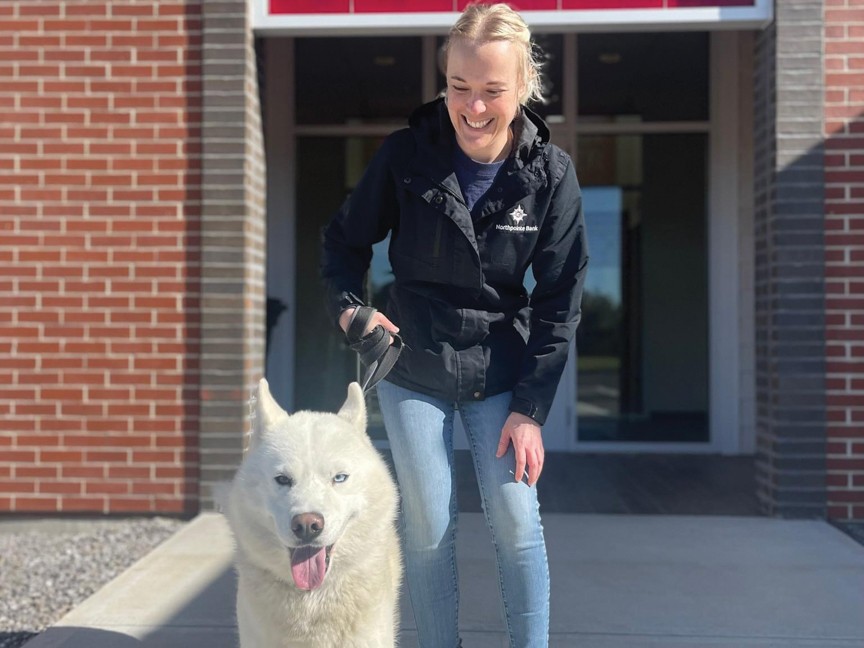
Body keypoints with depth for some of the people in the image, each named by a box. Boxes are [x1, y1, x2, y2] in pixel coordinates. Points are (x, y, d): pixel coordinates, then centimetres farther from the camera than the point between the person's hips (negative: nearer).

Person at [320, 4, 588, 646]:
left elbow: (560, 302, -6)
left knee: (516, 519, -1)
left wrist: (531, 408, -10)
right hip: (413, 370, 0)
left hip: (501, 374, 0)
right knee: (428, 526, 4)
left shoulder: (550, 173, -10)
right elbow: (345, 239, 4)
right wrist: (348, 306, -16)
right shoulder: (405, 154, -11)